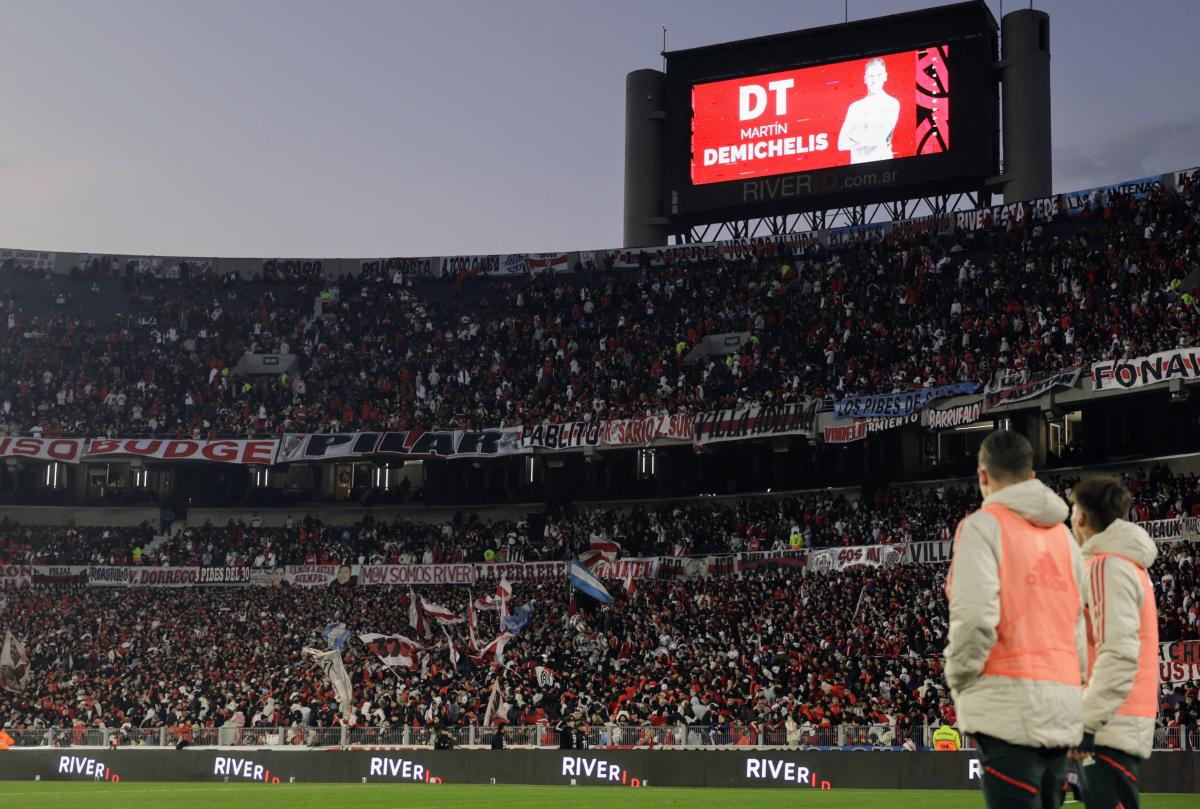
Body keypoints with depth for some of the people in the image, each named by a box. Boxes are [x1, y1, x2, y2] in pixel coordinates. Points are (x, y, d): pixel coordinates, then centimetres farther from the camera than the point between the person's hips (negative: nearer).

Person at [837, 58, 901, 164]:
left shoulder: (892, 104, -3)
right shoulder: (855, 107, 10)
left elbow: (876, 140, -12)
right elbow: (842, 144, 2)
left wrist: (854, 135, 2)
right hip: (857, 163, 3)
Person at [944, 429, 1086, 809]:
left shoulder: (984, 525, -4)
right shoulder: (1063, 535, 18)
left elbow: (975, 615, -15)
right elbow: (1081, 623, 14)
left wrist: (959, 680, -3)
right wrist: (1075, 683, 18)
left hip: (1010, 704, -7)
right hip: (1063, 704, 7)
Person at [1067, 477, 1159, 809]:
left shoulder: (1107, 566, -11)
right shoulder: (1128, 564, 19)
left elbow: (1118, 654, -20)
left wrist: (1087, 722, -20)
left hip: (1110, 728, -10)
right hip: (1122, 725, 10)